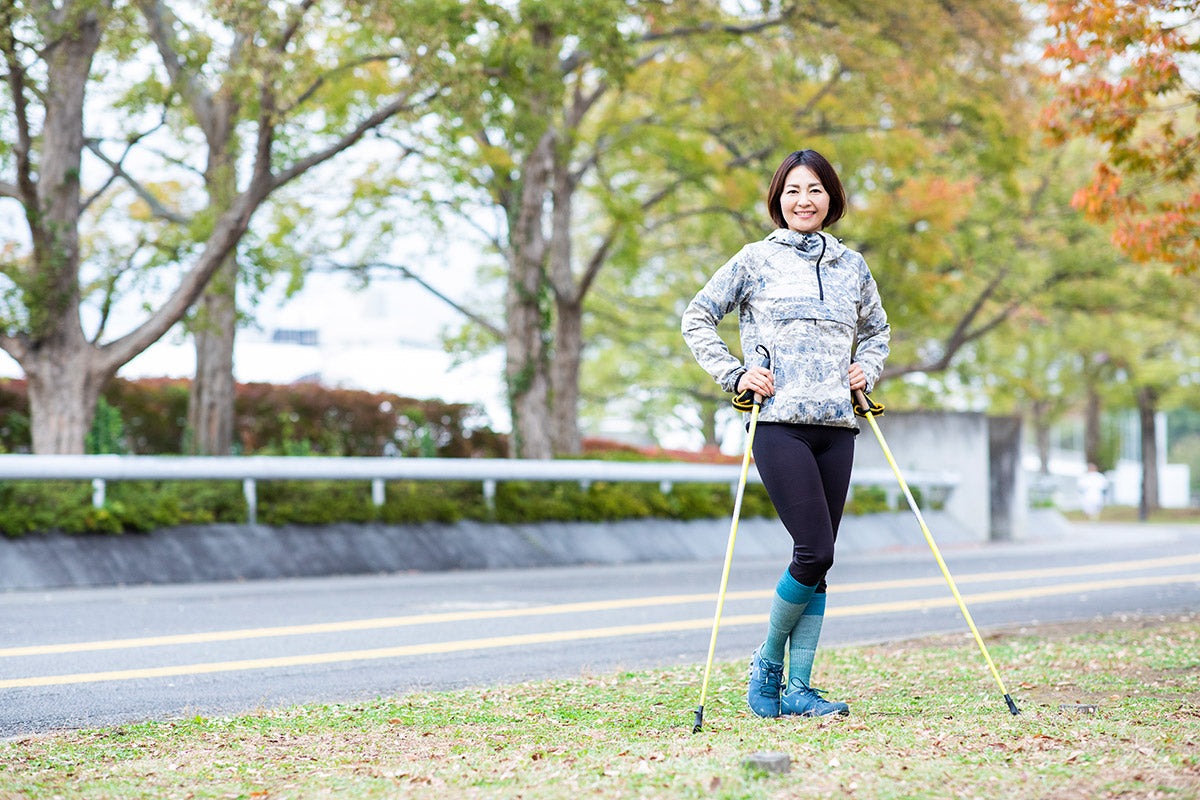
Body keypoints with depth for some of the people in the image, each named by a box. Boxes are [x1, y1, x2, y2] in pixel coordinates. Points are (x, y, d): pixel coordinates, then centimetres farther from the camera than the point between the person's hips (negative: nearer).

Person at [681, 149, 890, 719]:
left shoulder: (852, 266, 15)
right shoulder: (756, 260, 3)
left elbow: (877, 329, 31)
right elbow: (697, 318, 7)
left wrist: (868, 369, 12)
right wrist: (734, 375, -3)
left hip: (837, 426, 5)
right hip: (779, 422, -5)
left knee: (818, 561, 3)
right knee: (815, 551, -14)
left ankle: (797, 688, 8)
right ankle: (768, 663, 6)